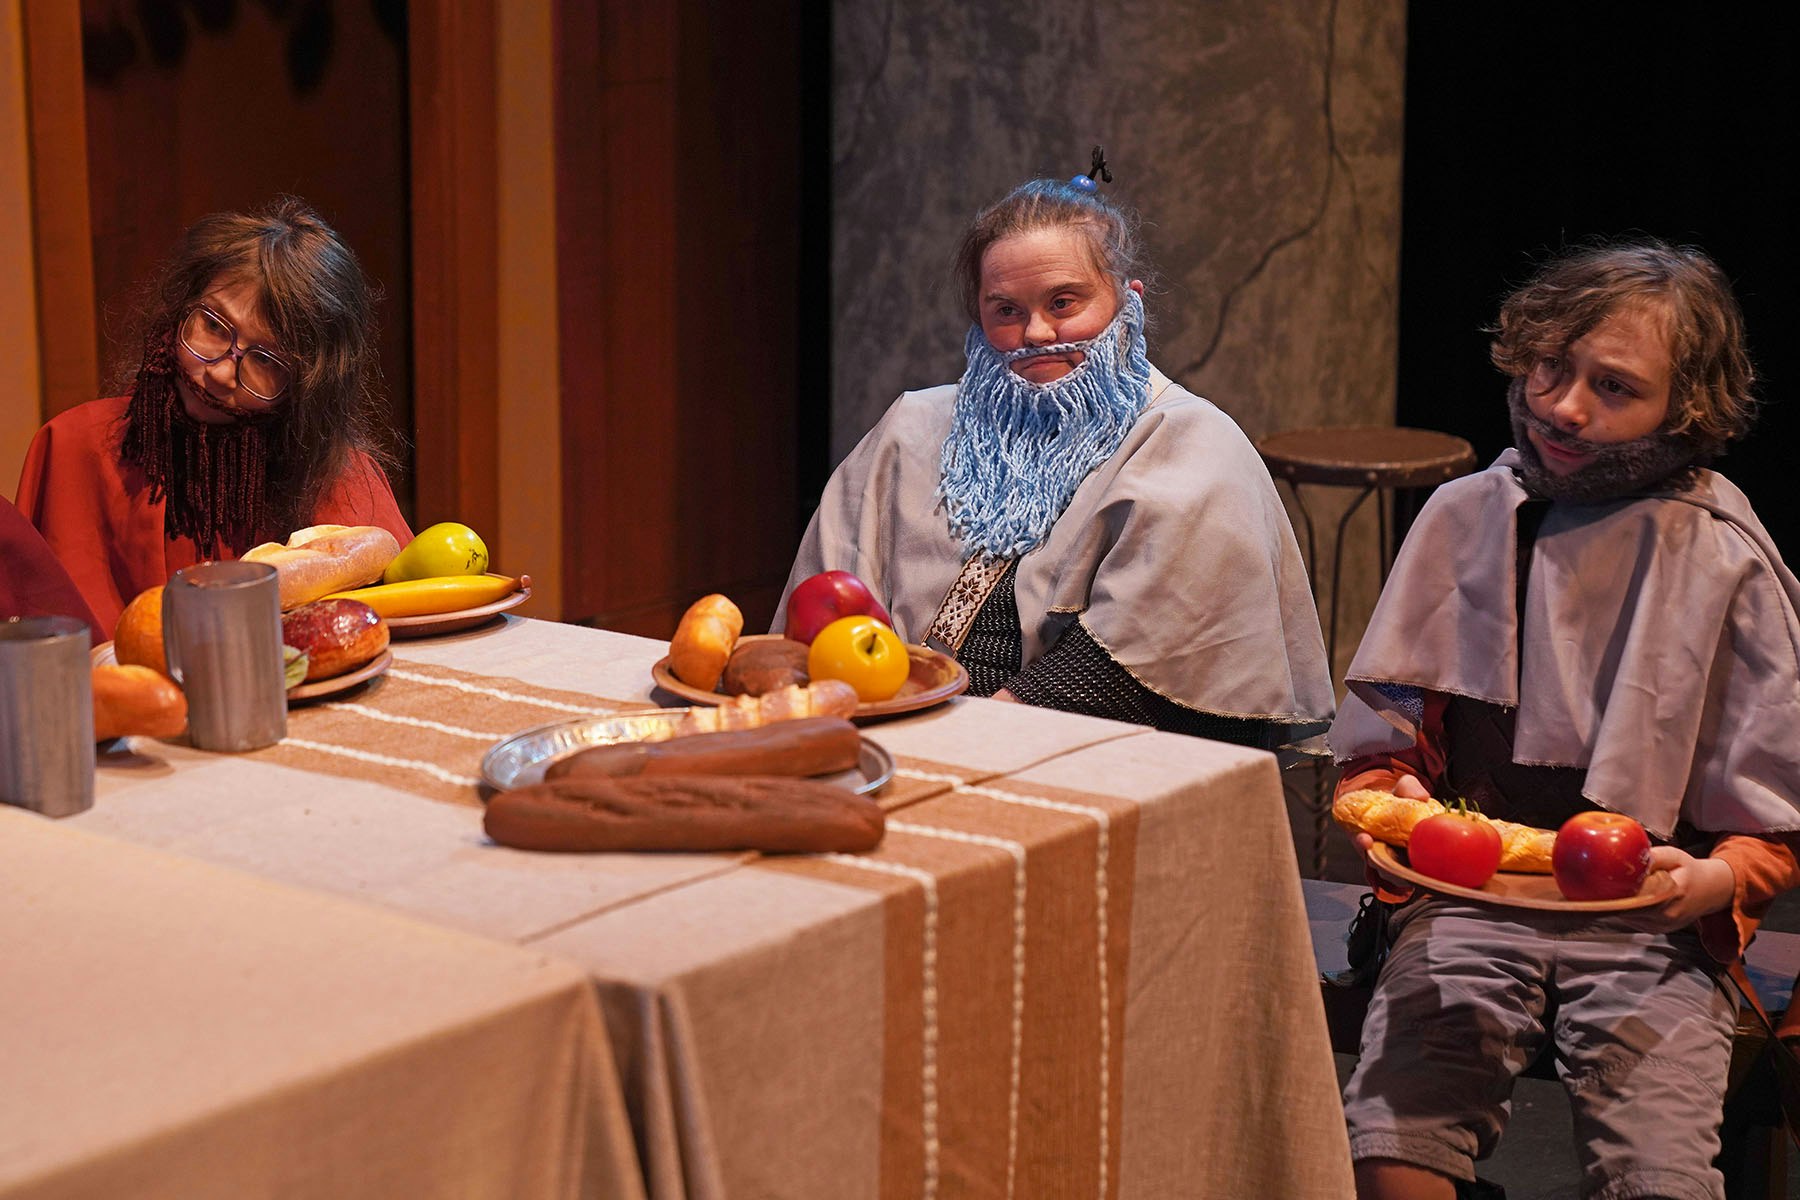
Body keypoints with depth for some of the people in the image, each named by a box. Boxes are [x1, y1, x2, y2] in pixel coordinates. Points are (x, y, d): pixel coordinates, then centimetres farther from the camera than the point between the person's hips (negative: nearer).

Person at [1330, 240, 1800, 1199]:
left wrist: (1710, 881, -18)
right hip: (1464, 904, 1)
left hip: (1648, 927, -1)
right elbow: (1376, 746, 13)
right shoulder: (1463, 519, 7)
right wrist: (1390, 806, -9)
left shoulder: (1723, 563, 0)